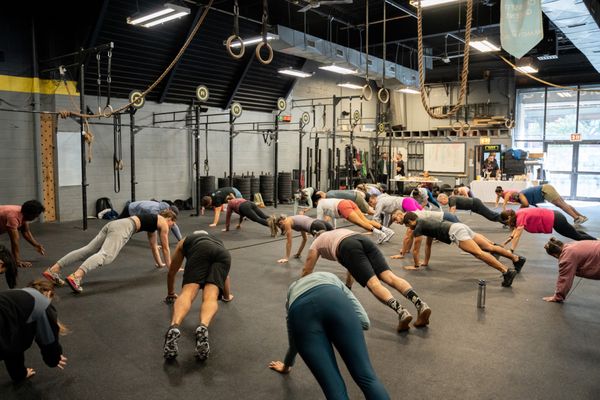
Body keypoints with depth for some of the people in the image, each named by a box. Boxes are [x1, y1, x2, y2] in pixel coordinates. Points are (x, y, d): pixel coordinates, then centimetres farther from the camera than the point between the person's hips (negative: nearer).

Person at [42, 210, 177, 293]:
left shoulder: (153, 220, 37)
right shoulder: (163, 223, 14)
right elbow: (165, 247, 19)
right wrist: (170, 266, 30)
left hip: (115, 224, 9)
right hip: (123, 228, -9)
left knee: (87, 250, -2)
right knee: (105, 255, -28)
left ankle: (53, 270, -13)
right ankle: (75, 277, -51)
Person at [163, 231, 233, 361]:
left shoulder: (185, 241, 43)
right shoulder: (218, 240, 49)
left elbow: (172, 271, 49)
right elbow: (225, 274, 55)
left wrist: (170, 294, 63)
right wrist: (227, 296, 68)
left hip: (200, 251, -2)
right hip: (223, 254, 2)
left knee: (187, 293, -16)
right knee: (210, 297, -13)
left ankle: (174, 327, -44)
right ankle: (203, 327, -43)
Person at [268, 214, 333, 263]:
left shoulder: (287, 222, 13)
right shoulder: (292, 220, 37)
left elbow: (289, 241, 16)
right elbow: (305, 238, 41)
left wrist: (286, 258, 26)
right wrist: (298, 253, 48)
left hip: (315, 226, -7)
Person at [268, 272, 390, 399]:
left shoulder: (292, 292, 46)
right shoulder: (332, 279, 44)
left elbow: (293, 343, 55)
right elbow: (364, 322, 27)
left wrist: (286, 366, 73)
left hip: (300, 310, 1)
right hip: (333, 299, -1)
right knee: (366, 377, -2)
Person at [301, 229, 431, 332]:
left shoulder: (316, 244, 35)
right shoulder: (339, 231, 49)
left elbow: (307, 271, 39)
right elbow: (354, 264, 56)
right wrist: (348, 286, 65)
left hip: (348, 248, -5)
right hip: (363, 240, 5)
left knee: (373, 283, -17)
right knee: (389, 276, -11)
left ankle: (401, 312, -40)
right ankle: (421, 305, -31)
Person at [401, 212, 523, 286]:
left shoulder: (418, 228, 3)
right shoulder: (425, 224, 31)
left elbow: (415, 250, 6)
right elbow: (428, 244, 40)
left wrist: (416, 266, 18)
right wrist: (425, 262, 43)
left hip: (455, 232, -9)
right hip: (460, 227, 9)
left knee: (479, 253, -23)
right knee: (489, 247, 7)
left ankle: (507, 271, -35)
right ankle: (517, 258, 6)